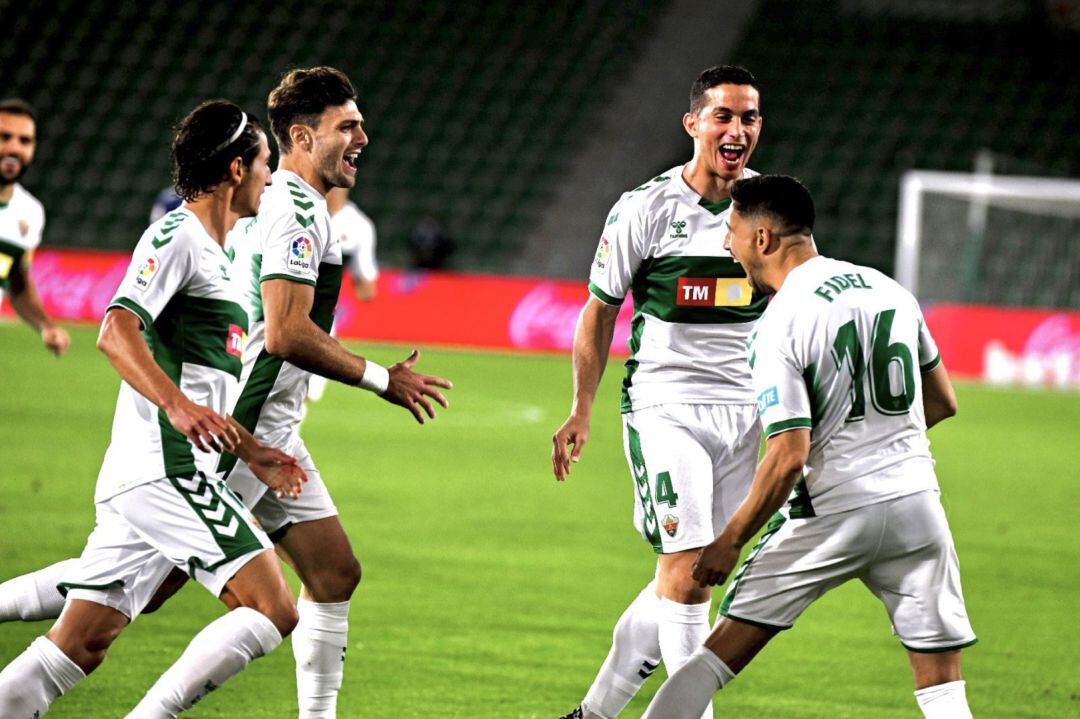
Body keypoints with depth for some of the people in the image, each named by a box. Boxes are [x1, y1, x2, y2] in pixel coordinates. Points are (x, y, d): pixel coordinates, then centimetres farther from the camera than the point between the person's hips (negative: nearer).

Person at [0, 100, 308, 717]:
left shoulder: (214, 255, 25)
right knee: (274, 611, -14)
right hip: (166, 469, -10)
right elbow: (117, 332, -20)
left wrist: (250, 452, 25)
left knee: (80, 646, 4)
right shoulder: (177, 235, -6)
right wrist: (179, 405, -33)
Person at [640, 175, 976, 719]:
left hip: (833, 510, -5)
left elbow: (789, 456, -16)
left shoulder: (779, 326, -10)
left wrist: (730, 540, -7)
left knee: (723, 651, 4)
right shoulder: (888, 289, 9)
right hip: (916, 500, 5)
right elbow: (942, 403, 18)